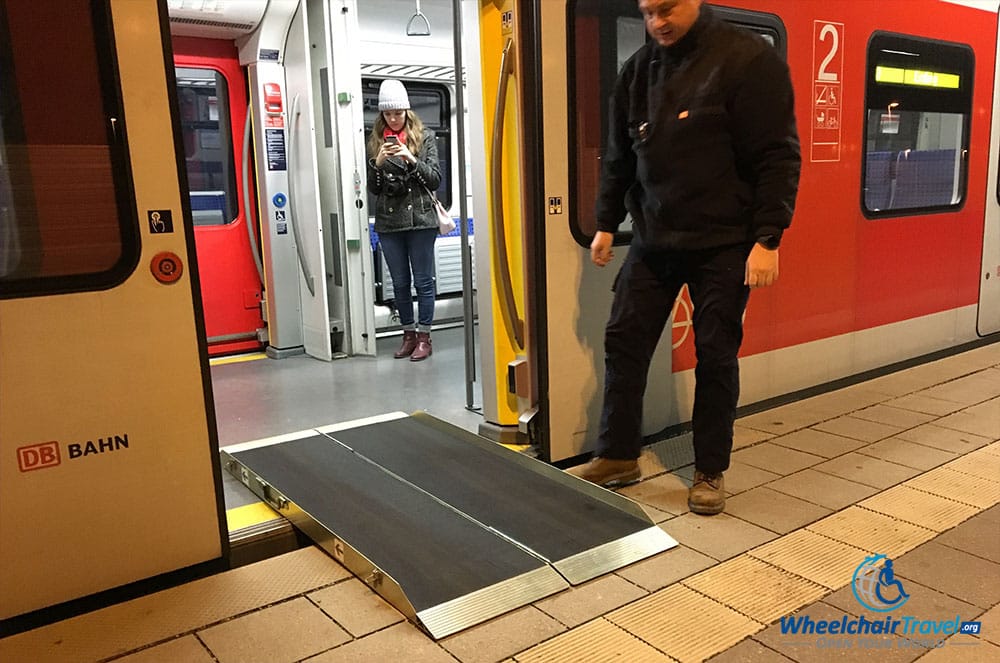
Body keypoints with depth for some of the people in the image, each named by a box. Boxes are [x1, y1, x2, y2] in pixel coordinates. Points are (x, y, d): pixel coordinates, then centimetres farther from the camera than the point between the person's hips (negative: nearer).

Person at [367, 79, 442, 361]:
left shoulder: (424, 137, 3)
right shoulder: (376, 141, 9)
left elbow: (435, 178, -1)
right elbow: (373, 188, 8)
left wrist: (412, 159, -15)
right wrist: (377, 163, -10)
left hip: (420, 219, -3)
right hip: (389, 222, 3)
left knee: (423, 280, 2)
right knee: (400, 282, 9)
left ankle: (424, 337, 11)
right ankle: (409, 335, 20)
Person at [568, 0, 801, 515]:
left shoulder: (748, 60, -9)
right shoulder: (638, 69, 7)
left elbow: (777, 157, -12)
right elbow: (618, 157, 15)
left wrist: (767, 239, -17)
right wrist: (606, 224, 14)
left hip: (723, 243, -5)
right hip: (652, 238, 5)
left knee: (715, 354, 3)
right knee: (624, 341, 4)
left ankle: (710, 472, 19)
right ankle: (617, 456, 20)